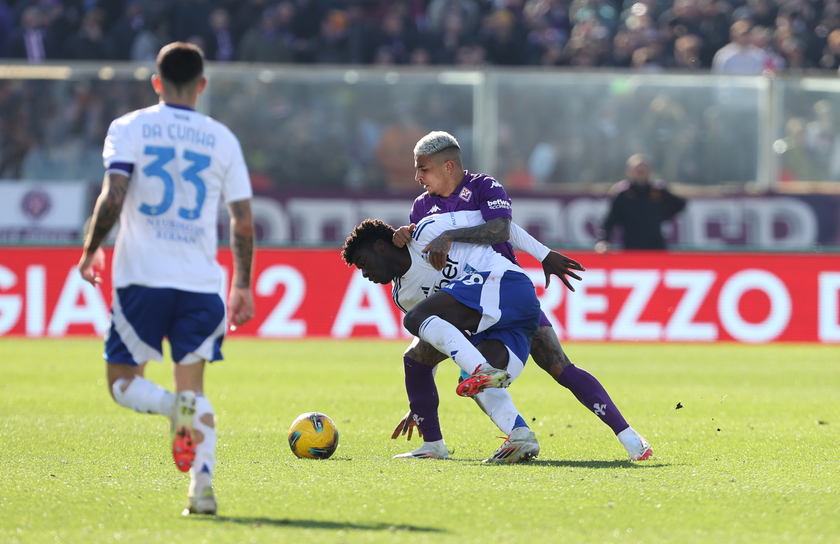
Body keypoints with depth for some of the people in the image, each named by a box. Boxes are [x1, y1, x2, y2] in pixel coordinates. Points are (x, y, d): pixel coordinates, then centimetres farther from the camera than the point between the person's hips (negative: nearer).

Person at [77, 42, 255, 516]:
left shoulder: (130, 128, 2)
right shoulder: (222, 139, 8)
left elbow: (113, 197, -10)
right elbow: (244, 221, 7)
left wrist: (91, 249, 5)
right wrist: (243, 286, 17)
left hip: (142, 278, -2)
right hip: (201, 282, 2)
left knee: (123, 381, 9)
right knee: (193, 385, 7)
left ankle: (177, 408, -24)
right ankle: (202, 486, -14)